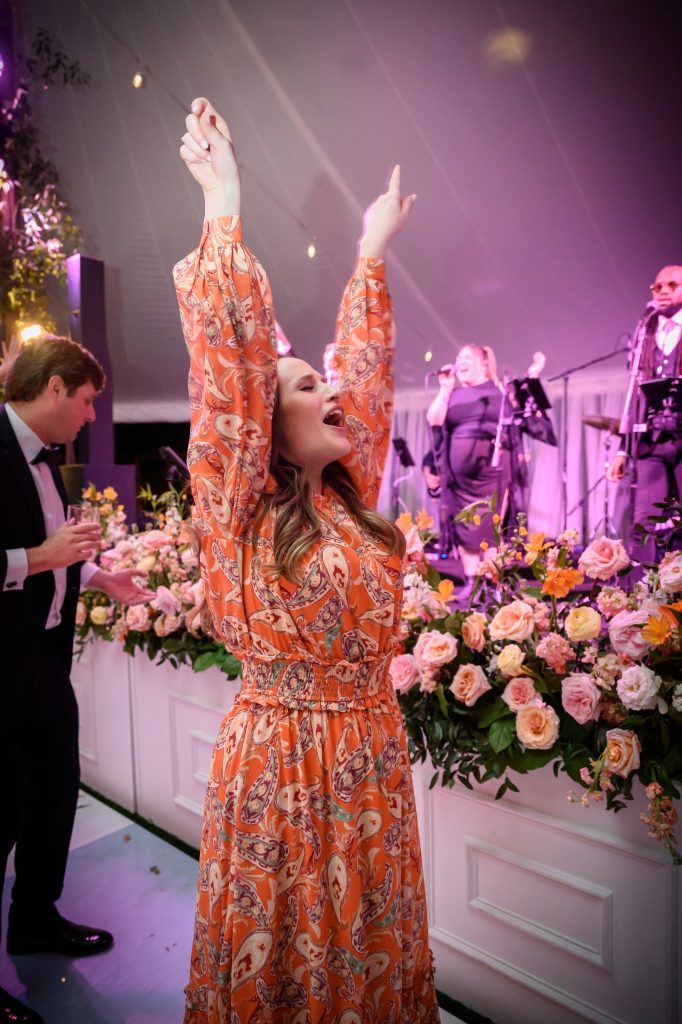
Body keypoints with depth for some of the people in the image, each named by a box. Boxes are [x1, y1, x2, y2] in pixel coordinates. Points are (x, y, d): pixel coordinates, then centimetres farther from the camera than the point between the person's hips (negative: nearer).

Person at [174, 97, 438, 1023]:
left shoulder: (350, 496, 3)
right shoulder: (239, 506, -11)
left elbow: (366, 367, 8)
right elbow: (230, 366, -19)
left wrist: (375, 251, 16)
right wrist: (223, 209, -17)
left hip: (373, 751, 5)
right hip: (277, 755, -5)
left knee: (369, 944, 21)